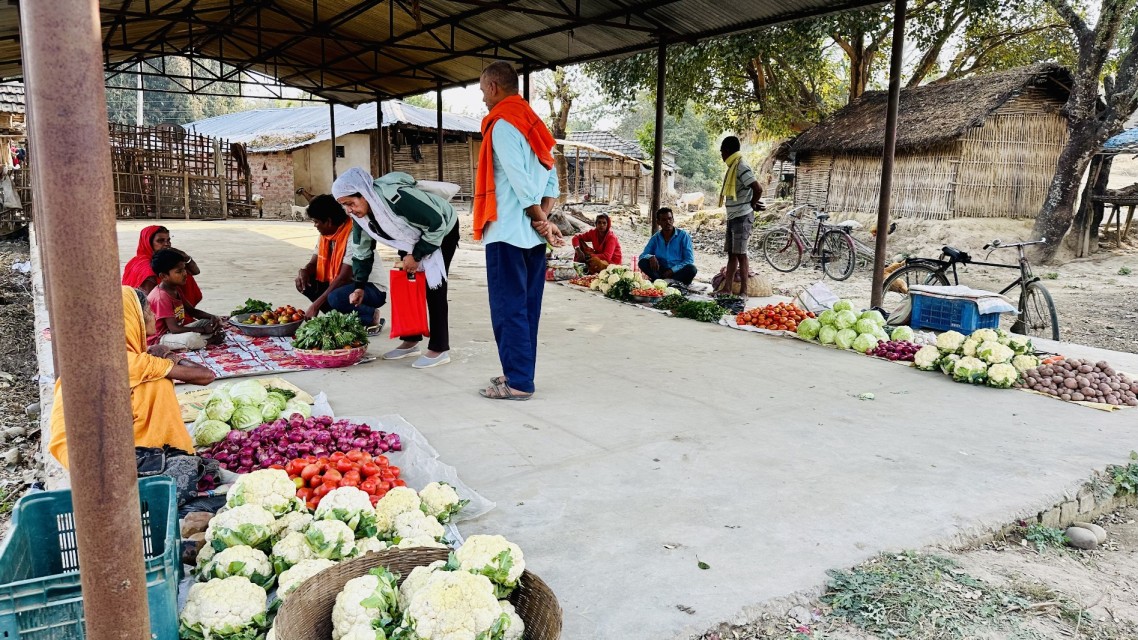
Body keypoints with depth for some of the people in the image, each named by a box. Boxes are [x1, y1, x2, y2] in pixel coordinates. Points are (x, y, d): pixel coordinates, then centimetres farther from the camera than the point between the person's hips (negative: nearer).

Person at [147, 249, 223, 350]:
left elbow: (192, 311, 15)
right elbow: (174, 328, -26)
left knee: (215, 322, 10)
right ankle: (211, 340, -10)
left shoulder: (176, 289, 7)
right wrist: (203, 330, -22)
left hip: (176, 331, 10)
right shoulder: (162, 297, -22)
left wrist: (212, 317, -4)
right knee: (192, 339, -38)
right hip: (159, 338, -10)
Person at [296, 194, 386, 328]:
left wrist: (316, 305, -25)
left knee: (335, 298, -35)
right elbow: (314, 263, 8)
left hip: (373, 288, -8)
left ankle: (370, 316, -6)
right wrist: (304, 271, -18)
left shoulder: (355, 235, -22)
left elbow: (344, 277, -25)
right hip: (347, 284, 9)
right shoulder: (325, 235, 4)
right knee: (305, 283, -7)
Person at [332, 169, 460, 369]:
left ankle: (439, 350, -8)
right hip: (413, 237, 8)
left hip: (442, 231, -8)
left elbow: (437, 223, -30)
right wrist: (360, 286, -4)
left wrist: (416, 256, -24)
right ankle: (410, 341, 17)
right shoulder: (361, 214, -13)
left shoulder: (396, 198, -38)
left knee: (433, 288, -12)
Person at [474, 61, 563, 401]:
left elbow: (520, 183, -16)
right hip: (532, 235, 8)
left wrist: (542, 222, -7)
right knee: (526, 307, 11)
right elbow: (551, 181, 11)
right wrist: (543, 220, 1)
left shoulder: (502, 125, -10)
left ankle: (518, 382, 1)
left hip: (508, 232, -8)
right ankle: (519, 374, 19)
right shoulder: (534, 124, 16)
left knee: (508, 309, -3)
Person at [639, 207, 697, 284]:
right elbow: (642, 255, 6)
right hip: (661, 272, 2)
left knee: (691, 269, -32)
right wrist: (651, 257, -19)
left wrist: (672, 270, -20)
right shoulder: (655, 238, 7)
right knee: (643, 262, -20)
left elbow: (689, 260, -7)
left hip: (678, 272, -2)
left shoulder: (683, 236, -2)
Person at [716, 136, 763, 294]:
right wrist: (751, 204, 9)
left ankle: (744, 292, 0)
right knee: (731, 254, 10)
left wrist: (752, 205, -7)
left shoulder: (741, 166, -16)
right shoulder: (733, 167, 14)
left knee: (740, 254, -6)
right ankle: (726, 288, 14)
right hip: (733, 217, 10)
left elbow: (758, 189, -22)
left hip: (742, 217, -10)